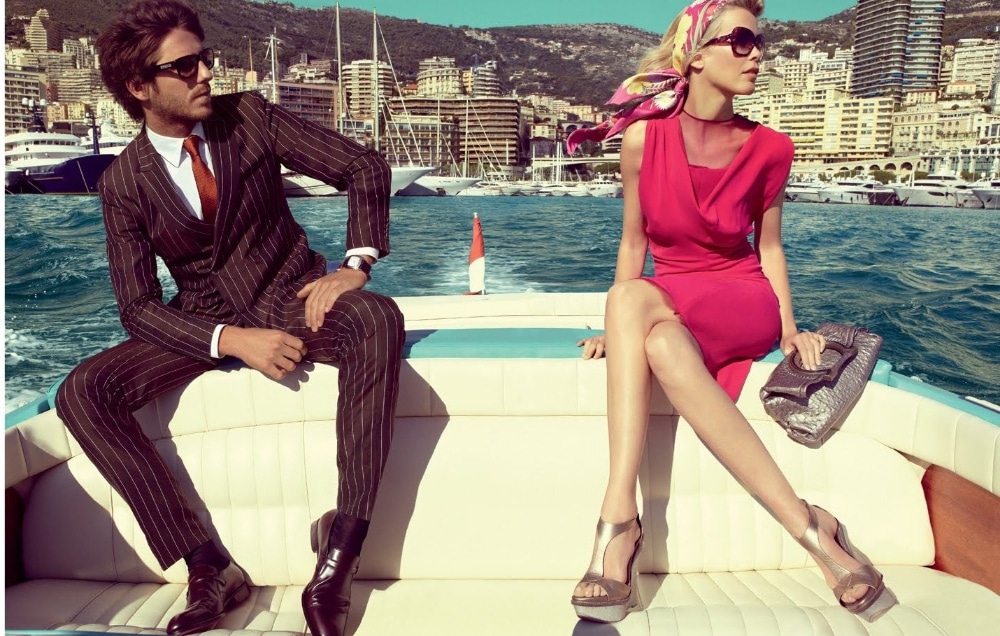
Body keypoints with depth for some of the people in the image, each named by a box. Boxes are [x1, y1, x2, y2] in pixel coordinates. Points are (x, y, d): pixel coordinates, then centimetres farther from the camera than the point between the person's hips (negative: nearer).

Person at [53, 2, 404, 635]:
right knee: (83, 393, -20)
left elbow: (365, 168, -5)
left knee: (378, 320, -35)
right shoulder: (124, 182, -5)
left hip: (292, 299, -1)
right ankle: (209, 569, -17)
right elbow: (139, 306, -8)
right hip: (206, 321, 2)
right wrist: (233, 341, -24)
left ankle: (341, 552, -33)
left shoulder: (250, 116, -6)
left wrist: (356, 265, -18)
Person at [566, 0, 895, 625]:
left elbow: (768, 245, 9)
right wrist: (619, 326, -5)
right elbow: (634, 240, 5)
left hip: (744, 304, -1)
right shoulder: (645, 136, -2)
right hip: (662, 309, 1)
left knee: (648, 320, -35)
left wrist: (789, 327, -4)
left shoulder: (769, 148, -1)